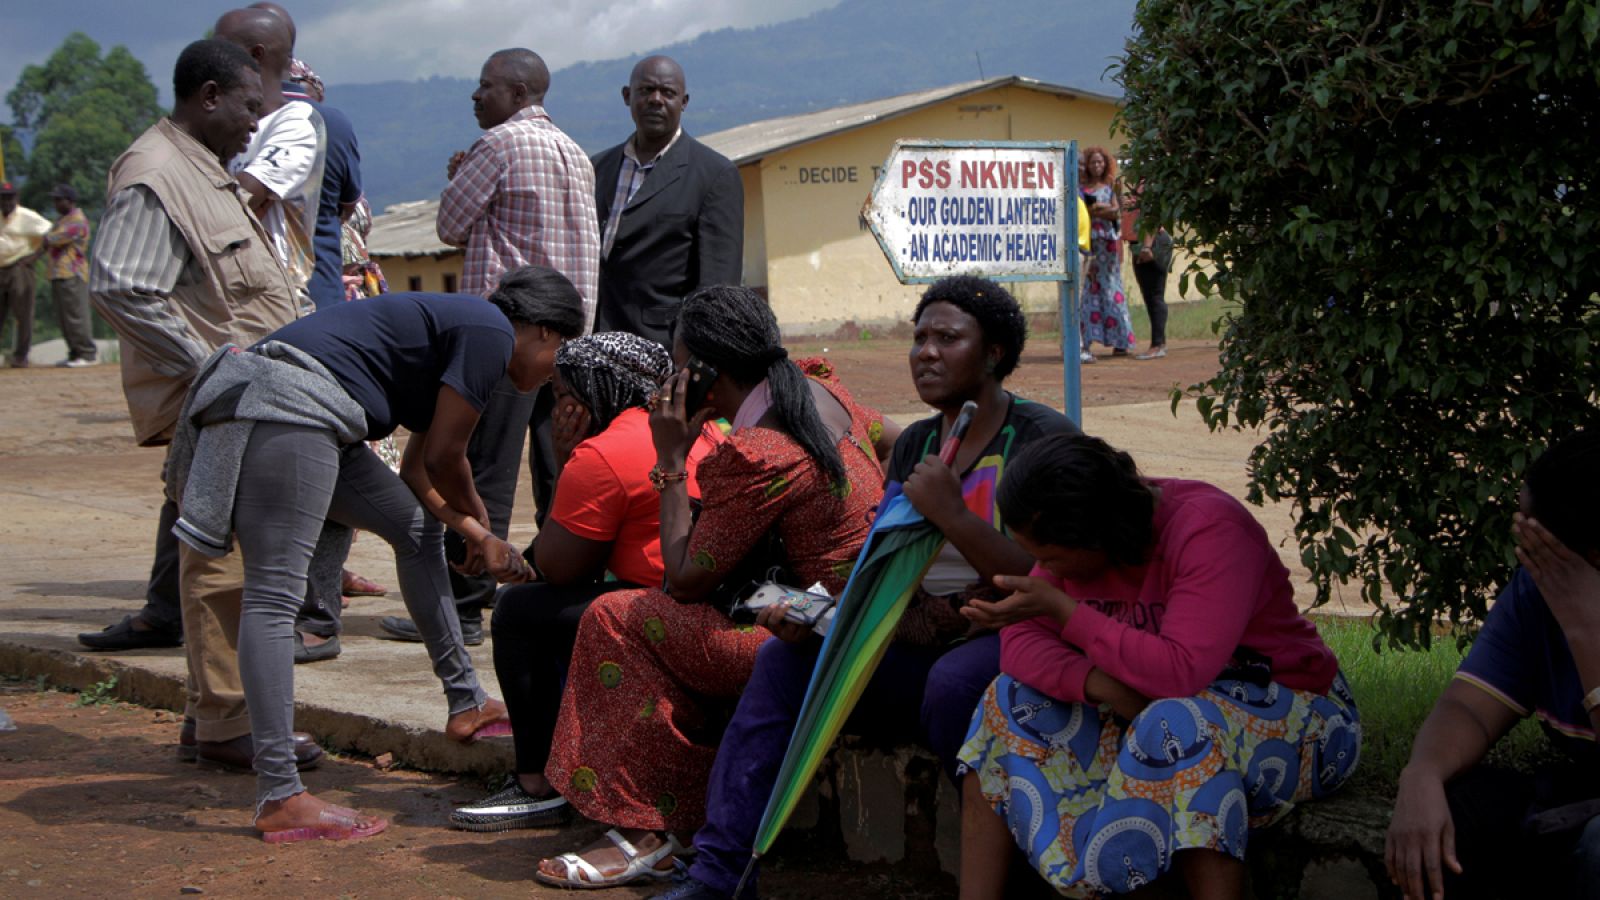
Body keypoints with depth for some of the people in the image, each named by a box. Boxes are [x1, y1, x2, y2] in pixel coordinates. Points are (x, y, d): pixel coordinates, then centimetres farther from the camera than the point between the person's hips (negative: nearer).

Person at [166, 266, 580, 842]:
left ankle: (465, 703, 31)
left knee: (418, 527, 22)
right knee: (274, 593, -13)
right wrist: (477, 521, 15)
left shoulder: (459, 330, 25)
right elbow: (443, 458, -4)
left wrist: (474, 535, 24)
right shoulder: (491, 333, -4)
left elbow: (418, 470, 28)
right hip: (289, 406, -11)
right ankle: (279, 799, -16)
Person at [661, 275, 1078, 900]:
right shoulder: (914, 445, 14)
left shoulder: (1044, 438, -7)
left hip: (1008, 643, -6)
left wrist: (951, 515, -23)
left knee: (952, 683, -37)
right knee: (784, 660, -10)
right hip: (916, 647, 7)